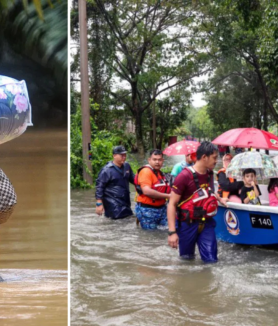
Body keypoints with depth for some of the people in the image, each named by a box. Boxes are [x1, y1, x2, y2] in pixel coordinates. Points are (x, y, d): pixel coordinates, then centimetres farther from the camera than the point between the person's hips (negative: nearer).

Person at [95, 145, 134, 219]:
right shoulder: (107, 170, -11)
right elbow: (99, 187, -11)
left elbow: (133, 179, 24)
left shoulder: (127, 166, 8)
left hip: (125, 203, 7)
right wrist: (99, 204, -15)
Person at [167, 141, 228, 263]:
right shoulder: (185, 176, -17)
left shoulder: (210, 174, 4)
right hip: (187, 224, -5)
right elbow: (172, 204, -17)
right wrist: (172, 232, -23)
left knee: (211, 260, -1)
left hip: (206, 223, 5)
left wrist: (219, 199, 13)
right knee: (187, 258, 9)